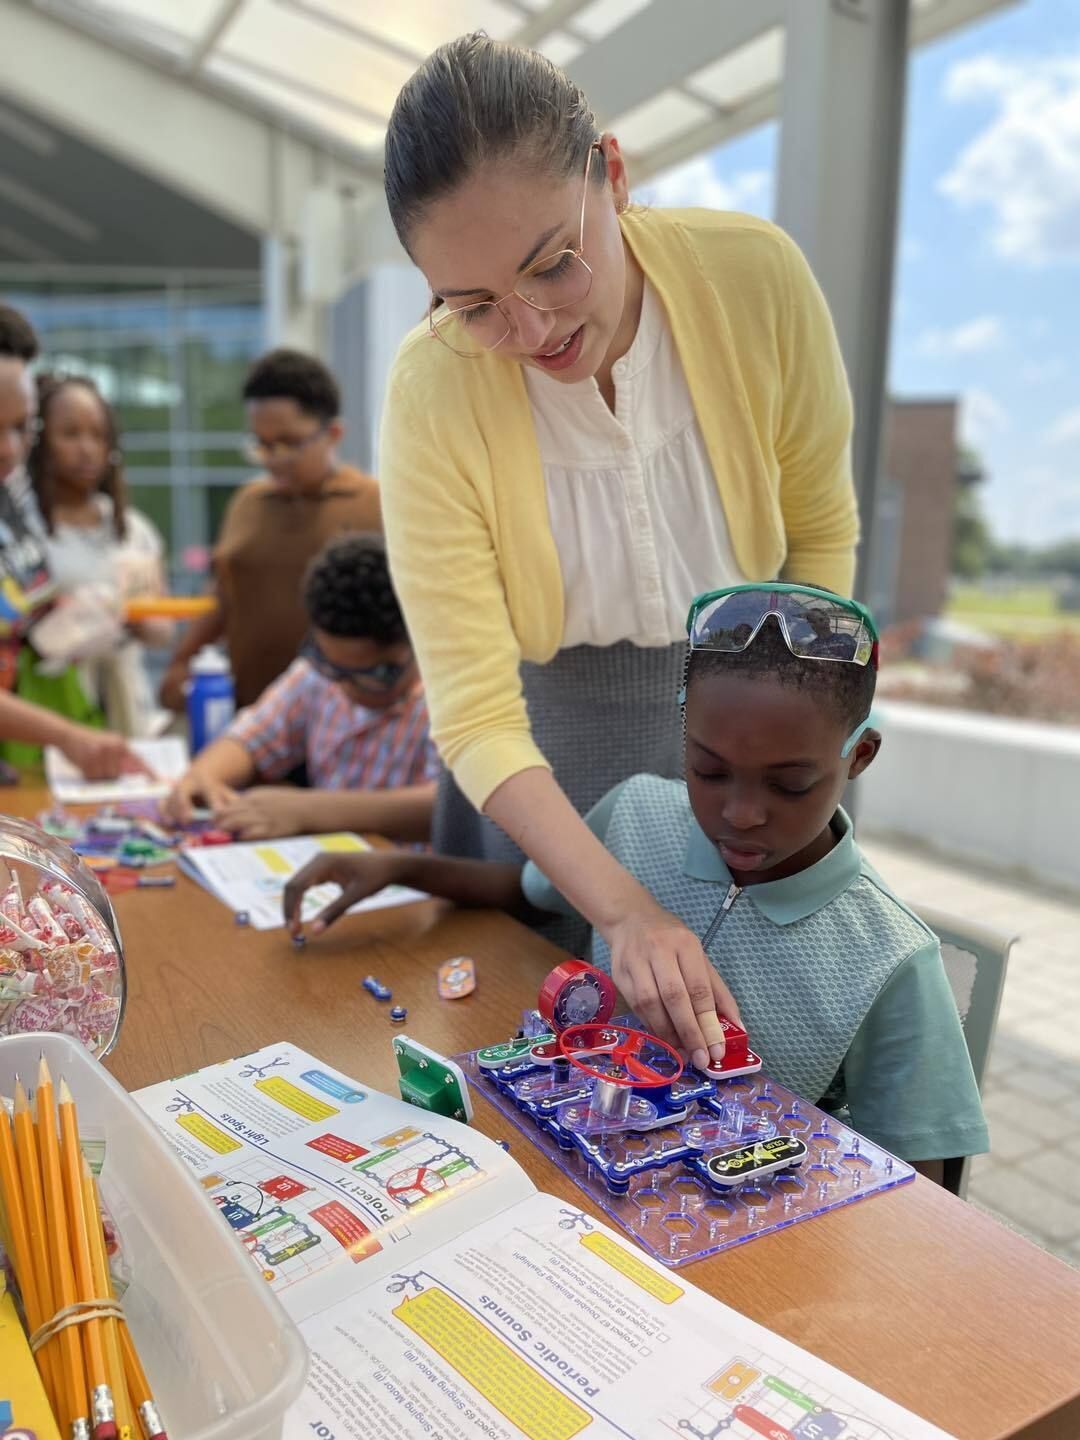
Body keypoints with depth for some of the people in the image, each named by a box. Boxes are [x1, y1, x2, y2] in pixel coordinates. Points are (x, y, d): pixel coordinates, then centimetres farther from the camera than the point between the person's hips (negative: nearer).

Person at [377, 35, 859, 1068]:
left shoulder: (757, 277, -19)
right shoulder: (432, 393, -25)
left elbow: (821, 534, -5)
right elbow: (474, 714, -27)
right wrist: (625, 911, -37)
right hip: (542, 765, -1)